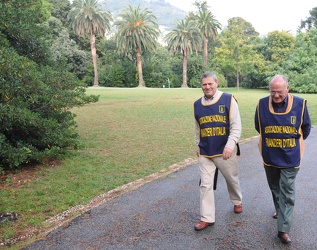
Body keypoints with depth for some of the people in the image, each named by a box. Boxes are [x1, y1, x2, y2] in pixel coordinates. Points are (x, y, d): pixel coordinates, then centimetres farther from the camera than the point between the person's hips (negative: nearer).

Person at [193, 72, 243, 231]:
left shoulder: (228, 100, -8)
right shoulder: (197, 104, 5)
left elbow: (236, 126, -12)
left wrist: (230, 145, -23)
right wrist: (198, 146, 18)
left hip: (225, 151, -2)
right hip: (205, 153, 3)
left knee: (232, 179, 18)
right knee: (205, 185, 2)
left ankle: (237, 201, 47)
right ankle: (207, 218, 13)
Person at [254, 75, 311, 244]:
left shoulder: (299, 104, -12)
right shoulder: (262, 104, -10)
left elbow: (306, 128, 4)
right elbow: (258, 126, 7)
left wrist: (295, 143, 12)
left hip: (290, 158, -2)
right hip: (269, 157, 2)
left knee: (287, 192, 0)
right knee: (275, 188, 20)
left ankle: (283, 229, 5)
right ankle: (280, 210, 45)